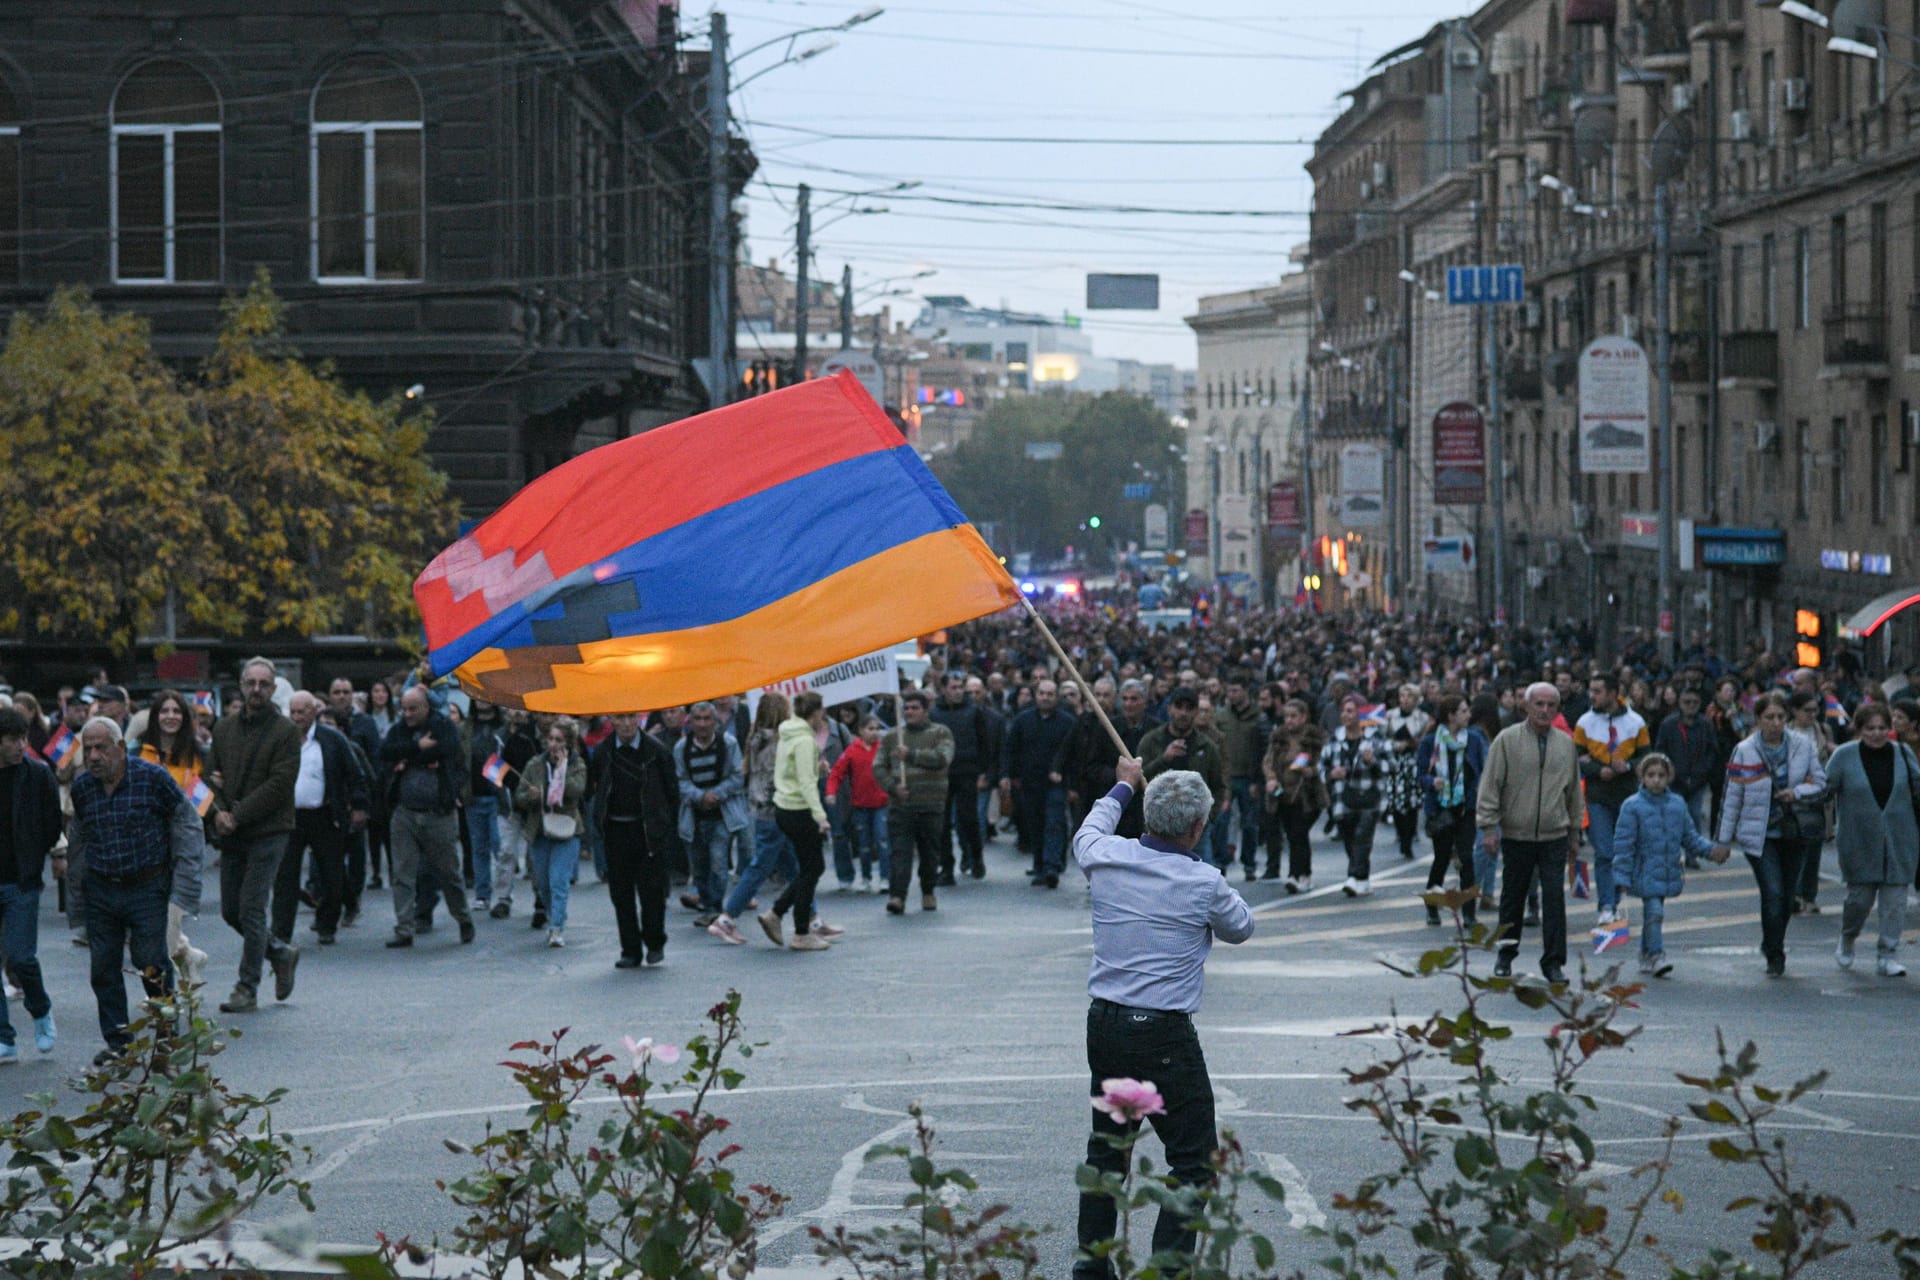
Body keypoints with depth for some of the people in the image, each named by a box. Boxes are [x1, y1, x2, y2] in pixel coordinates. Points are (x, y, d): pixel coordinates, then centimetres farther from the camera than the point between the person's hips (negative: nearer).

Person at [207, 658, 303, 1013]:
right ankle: (281, 952, 30)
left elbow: (279, 784, -12)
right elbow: (211, 774, 11)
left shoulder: (285, 731, -5)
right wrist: (219, 810, -9)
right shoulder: (224, 729, 13)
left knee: (251, 908, -9)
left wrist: (237, 815, -16)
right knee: (230, 911, 8)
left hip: (267, 833, -6)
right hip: (232, 836, 6)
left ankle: (247, 989, -3)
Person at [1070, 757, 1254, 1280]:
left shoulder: (1107, 858, -1)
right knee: (1194, 1159, 1)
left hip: (1104, 1022, 6)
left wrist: (1124, 786, 42)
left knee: (1107, 1143, 19)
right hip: (1165, 1034, -6)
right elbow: (1240, 927, 10)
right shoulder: (1204, 884, -12)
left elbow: (1087, 833, 26)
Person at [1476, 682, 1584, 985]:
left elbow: (1574, 791, 16)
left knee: (1554, 898, -6)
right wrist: (1488, 827, -8)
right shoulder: (1507, 741, -3)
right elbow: (1490, 786, -3)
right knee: (1512, 898, 9)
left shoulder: (1566, 744, 8)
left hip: (1554, 837, 1)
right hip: (1516, 835, -1)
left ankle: (1553, 961, -1)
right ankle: (1506, 955, 25)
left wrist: (1574, 832, 17)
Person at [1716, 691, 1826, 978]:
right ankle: (1775, 957, -4)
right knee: (1773, 893, -14)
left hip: (1793, 833, 3)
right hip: (1759, 834, -3)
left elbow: (1820, 782, 5)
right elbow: (1732, 796, -1)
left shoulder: (1802, 747, 0)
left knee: (1787, 897, 10)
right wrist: (1725, 840, 0)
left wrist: (1797, 793, -17)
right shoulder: (1745, 752, -5)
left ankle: (1772, 946, 32)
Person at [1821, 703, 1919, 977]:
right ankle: (1846, 941, 30)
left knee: (1895, 898, -2)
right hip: (1859, 841, -2)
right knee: (1860, 896, 1)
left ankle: (1889, 955, 4)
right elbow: (1825, 789, 1)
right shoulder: (1844, 756, -3)